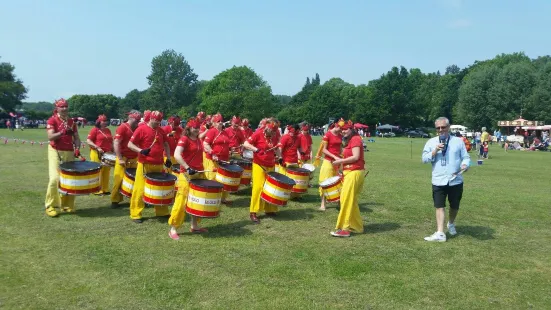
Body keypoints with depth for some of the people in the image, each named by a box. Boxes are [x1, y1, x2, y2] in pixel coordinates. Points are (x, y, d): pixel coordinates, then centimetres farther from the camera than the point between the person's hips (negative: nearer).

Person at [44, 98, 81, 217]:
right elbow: (50, 137, -16)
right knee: (55, 178, -15)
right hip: (55, 152, -5)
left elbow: (76, 137, 12)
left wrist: (77, 148, -6)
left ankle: (67, 204, 14)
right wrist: (62, 132, -31)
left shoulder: (71, 121, 12)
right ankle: (50, 206, -4)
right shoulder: (52, 120, -4)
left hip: (69, 152, 5)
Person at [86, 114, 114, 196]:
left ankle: (105, 189, 17)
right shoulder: (95, 130, -4)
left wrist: (113, 151, 11)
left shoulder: (108, 130, 15)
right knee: (98, 172, -3)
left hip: (107, 154, 6)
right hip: (97, 154, -6)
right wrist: (97, 147, -19)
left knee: (106, 172, 9)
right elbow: (88, 141, -10)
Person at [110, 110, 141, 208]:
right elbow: (116, 144, -15)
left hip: (134, 159, 6)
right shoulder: (122, 127, -9)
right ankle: (115, 200, 7)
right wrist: (120, 159, -19)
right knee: (119, 180, -2)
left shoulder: (137, 128, 11)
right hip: (124, 159, -6)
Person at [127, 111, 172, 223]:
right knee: (140, 189, -2)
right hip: (145, 165, -6)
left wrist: (168, 158, 11)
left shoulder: (161, 130, 10)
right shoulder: (141, 129, -7)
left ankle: (162, 212, 25)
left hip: (159, 165, 6)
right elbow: (130, 144, -8)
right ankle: (135, 214, 7)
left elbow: (165, 144, 22)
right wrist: (141, 151, -25)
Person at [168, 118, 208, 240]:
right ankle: (173, 229, 1)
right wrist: (187, 168, -30)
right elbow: (176, 155, -24)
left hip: (199, 173, 8)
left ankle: (194, 226, 26)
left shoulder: (198, 140, 13)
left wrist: (202, 170, 18)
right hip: (187, 174, -8)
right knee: (182, 201, -7)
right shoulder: (184, 139, -10)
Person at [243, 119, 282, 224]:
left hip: (271, 166, 6)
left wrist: (279, 156, 2)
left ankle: (269, 209, 23)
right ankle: (253, 212, -4)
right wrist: (255, 149, -27)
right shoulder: (258, 133, -10)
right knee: (258, 187, -11)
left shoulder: (275, 136, 5)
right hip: (259, 165, -6)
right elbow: (245, 144, -12)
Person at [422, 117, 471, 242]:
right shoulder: (431, 142, 3)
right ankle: (440, 233, -4)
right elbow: (424, 159, -2)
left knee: (454, 206, 16)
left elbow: (466, 157, 2)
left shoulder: (458, 141, 3)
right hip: (438, 181, -1)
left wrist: (465, 165, -19)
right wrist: (435, 151, -16)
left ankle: (451, 224, 43)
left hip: (455, 181, 1)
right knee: (439, 206, -4)